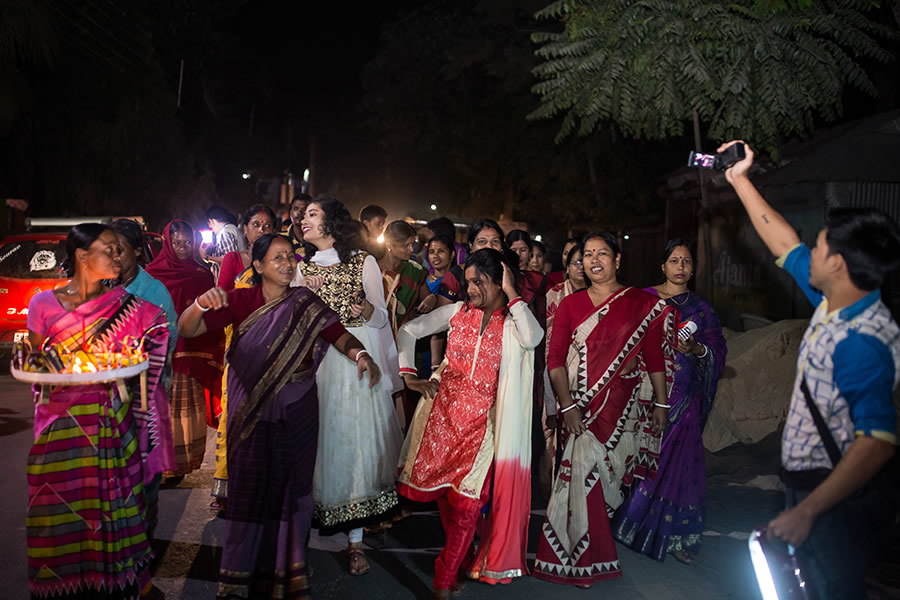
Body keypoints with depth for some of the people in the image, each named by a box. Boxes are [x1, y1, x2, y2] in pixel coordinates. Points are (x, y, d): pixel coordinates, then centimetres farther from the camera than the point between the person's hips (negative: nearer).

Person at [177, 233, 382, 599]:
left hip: (295, 413, 1)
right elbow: (186, 330, -10)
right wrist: (201, 305, -31)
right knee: (249, 490, 7)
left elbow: (339, 334, -13)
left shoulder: (305, 305, -2)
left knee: (289, 488, 10)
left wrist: (359, 354, -34)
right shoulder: (241, 300, -4)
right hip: (251, 412, 0)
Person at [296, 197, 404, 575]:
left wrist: (365, 308, -20)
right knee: (318, 439, 2)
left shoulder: (363, 262, 3)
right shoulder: (303, 267, 14)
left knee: (355, 437, -4)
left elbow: (380, 317, 2)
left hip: (356, 359, -3)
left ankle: (356, 540, 3)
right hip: (315, 359, 3)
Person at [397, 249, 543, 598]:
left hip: (481, 421, -3)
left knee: (466, 502, -9)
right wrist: (408, 375, 2)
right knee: (443, 493, 10)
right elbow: (409, 330, 11)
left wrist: (511, 293, -15)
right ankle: (459, 555, 36)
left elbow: (533, 338, -25)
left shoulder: (513, 321, 0)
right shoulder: (458, 311, 6)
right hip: (444, 411, 3)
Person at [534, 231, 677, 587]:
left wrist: (661, 404, 0)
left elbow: (655, 357, 2)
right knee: (585, 472, 2)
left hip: (625, 406, -1)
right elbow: (555, 359, -2)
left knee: (610, 474, 3)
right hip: (582, 408, 1)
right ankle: (584, 561, 23)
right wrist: (567, 405, -11)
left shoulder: (643, 304, 1)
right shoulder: (570, 305, 4)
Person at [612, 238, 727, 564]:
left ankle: (674, 536, 12)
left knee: (679, 462, 0)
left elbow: (719, 351, 6)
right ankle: (628, 523, 18)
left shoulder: (701, 308, 11)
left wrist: (697, 350, -13)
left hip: (682, 398, 2)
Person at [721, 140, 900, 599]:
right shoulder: (834, 301, -2)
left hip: (837, 492, -9)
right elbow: (784, 243, 11)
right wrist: (740, 180, 14)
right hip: (804, 475, 9)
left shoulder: (863, 342, -29)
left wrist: (806, 510, -36)